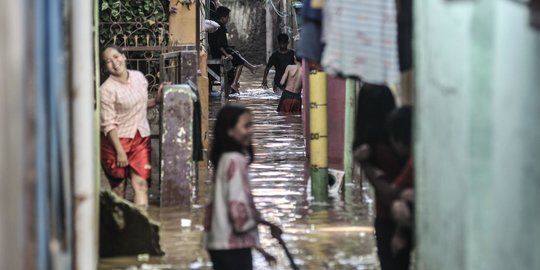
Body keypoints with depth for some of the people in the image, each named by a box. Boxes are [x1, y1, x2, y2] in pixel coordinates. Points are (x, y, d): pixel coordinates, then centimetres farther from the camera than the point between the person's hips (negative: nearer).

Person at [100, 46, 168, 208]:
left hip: (141, 138, 4)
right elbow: (108, 125, -16)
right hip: (117, 140, -4)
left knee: (141, 183, -8)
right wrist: (119, 151, -21)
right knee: (118, 188, 5)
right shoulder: (107, 90, -14)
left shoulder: (139, 77, 4)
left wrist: (157, 100, 3)